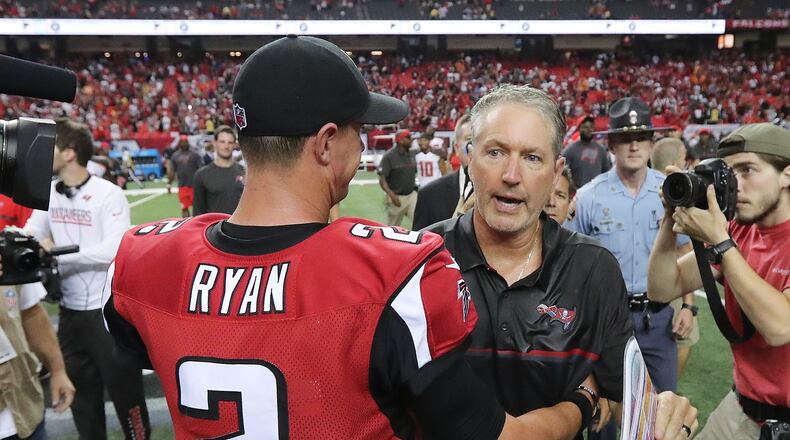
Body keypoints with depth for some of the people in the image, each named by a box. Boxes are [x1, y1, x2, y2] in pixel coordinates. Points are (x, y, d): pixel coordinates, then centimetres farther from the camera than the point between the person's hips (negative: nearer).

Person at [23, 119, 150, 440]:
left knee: (124, 388, 6)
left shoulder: (109, 194, -16)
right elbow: (30, 234, 3)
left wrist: (57, 253, -21)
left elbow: (114, 250, -25)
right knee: (79, 390, 22)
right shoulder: (49, 194, 7)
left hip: (110, 310, -7)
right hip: (70, 310, 7)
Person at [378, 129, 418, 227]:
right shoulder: (389, 156, -12)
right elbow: (382, 179, -17)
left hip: (411, 196, 5)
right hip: (396, 198, -5)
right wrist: (392, 195, -30)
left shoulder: (412, 154, 7)